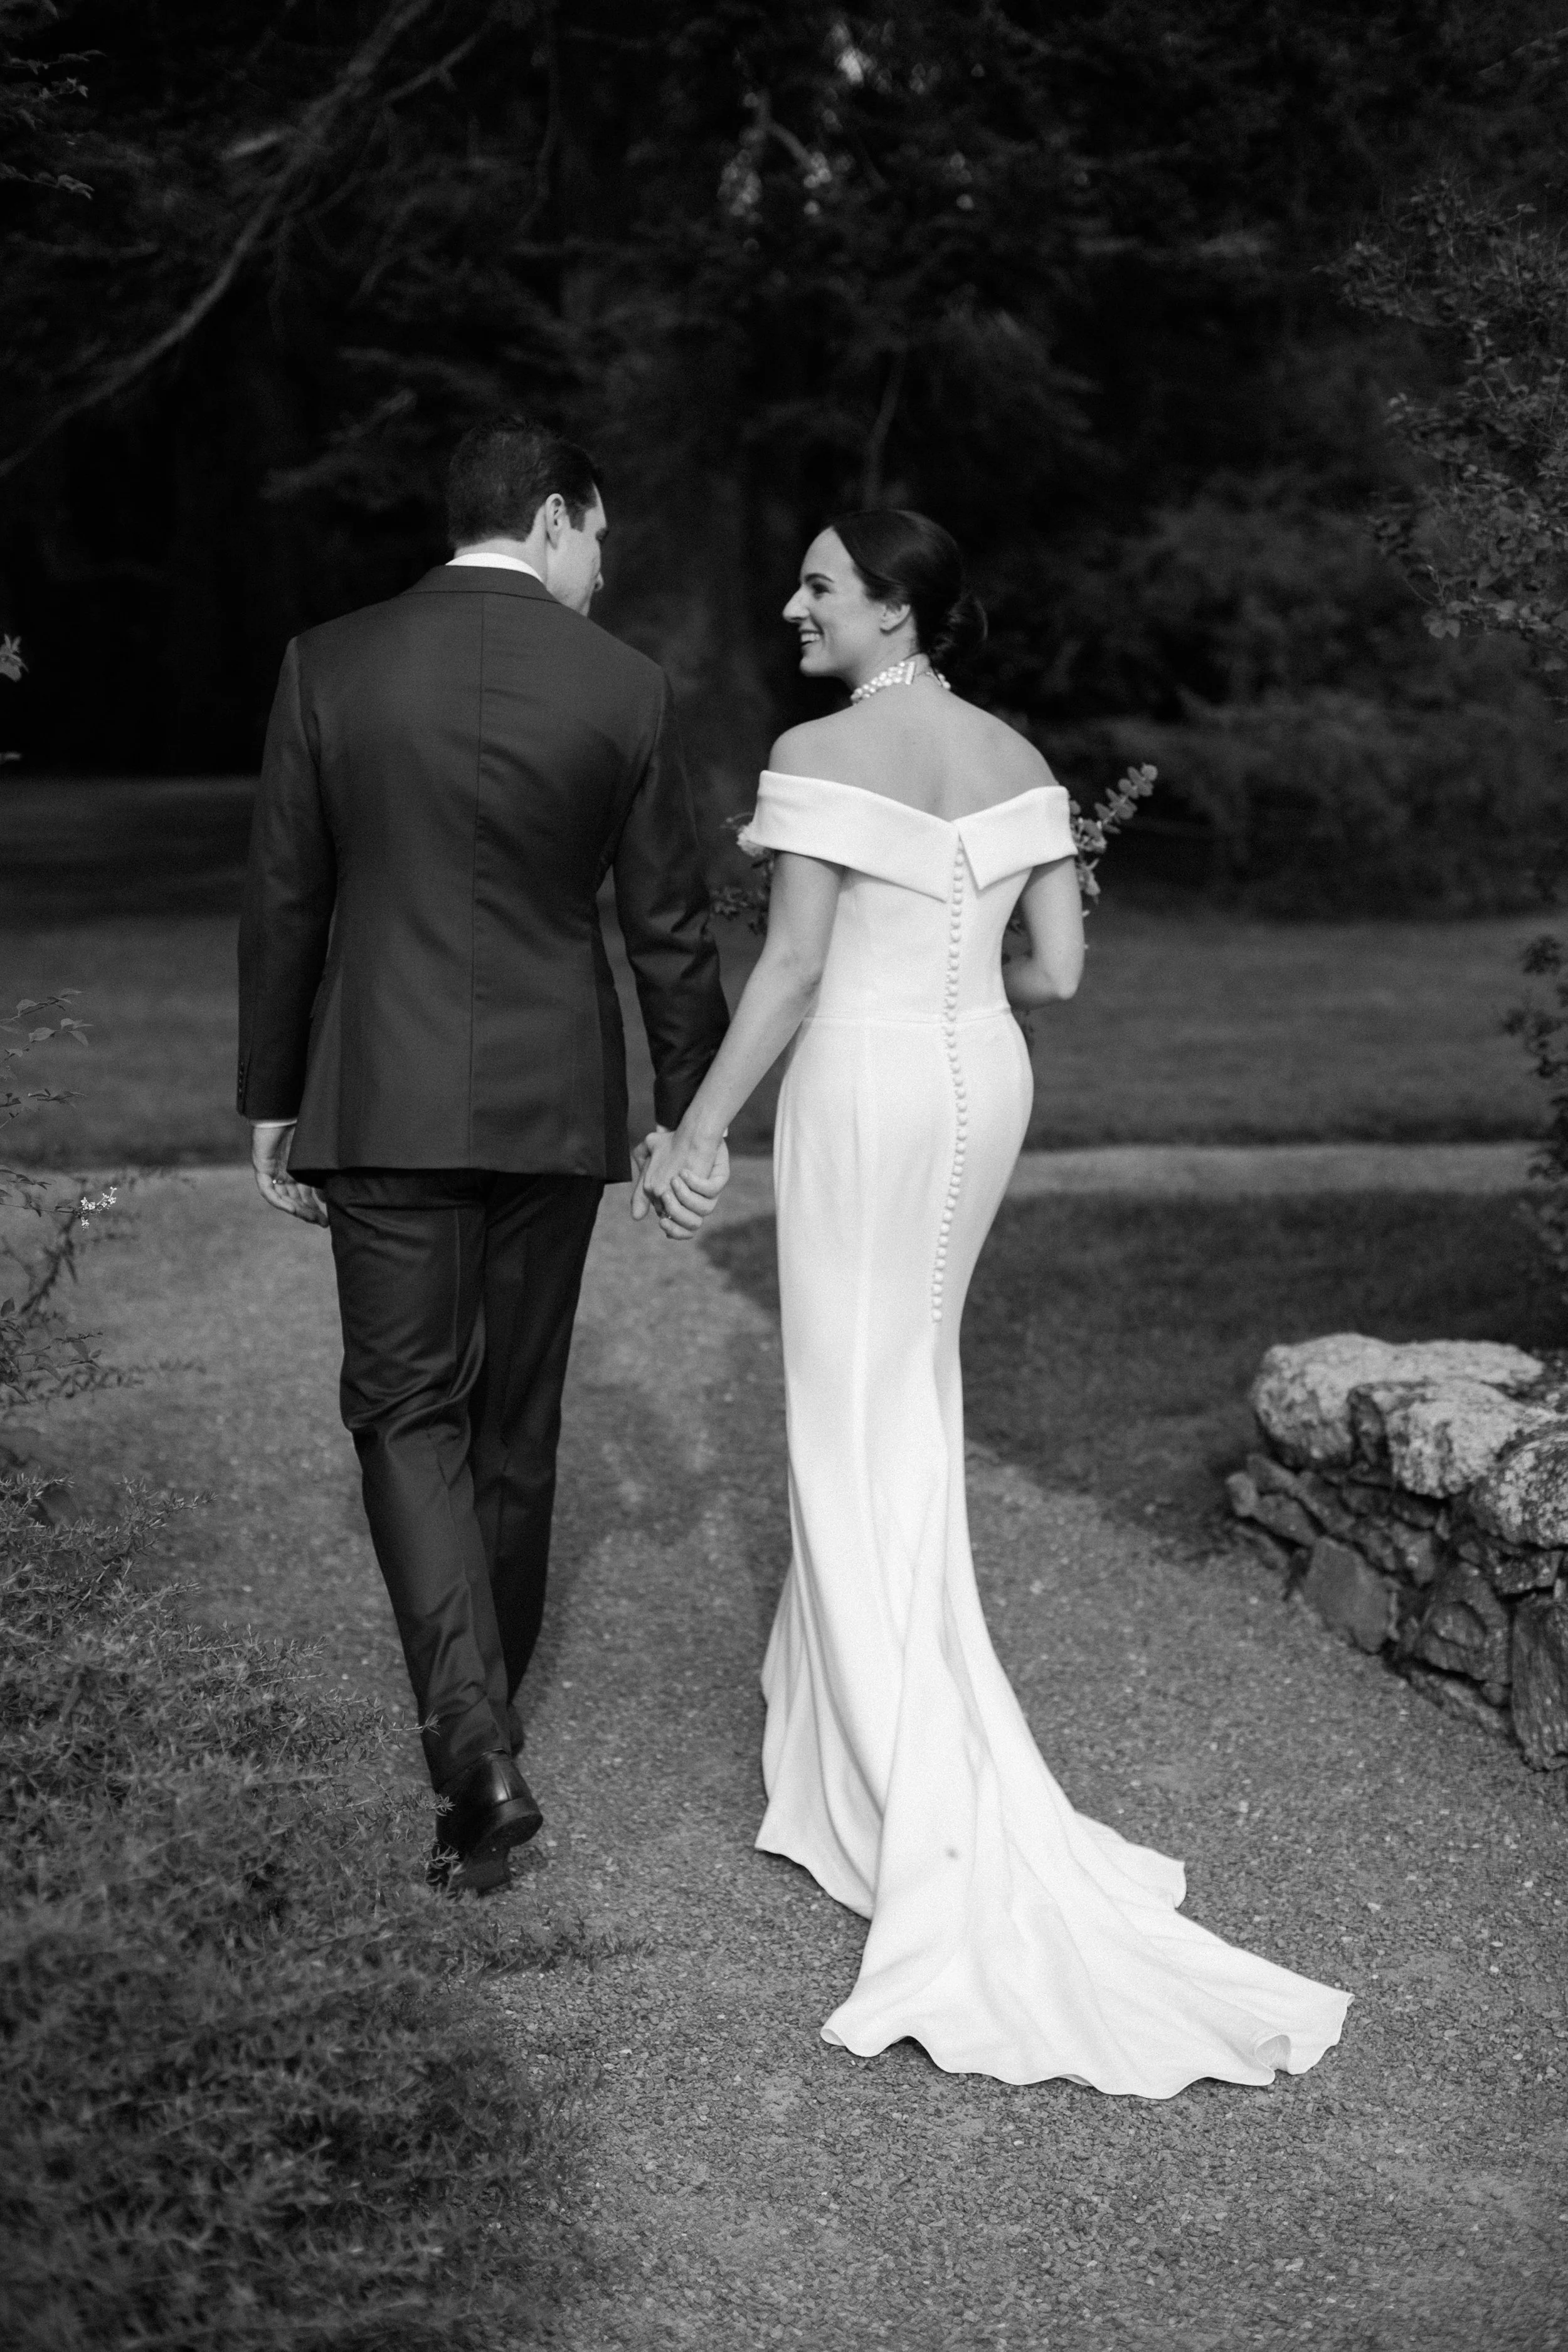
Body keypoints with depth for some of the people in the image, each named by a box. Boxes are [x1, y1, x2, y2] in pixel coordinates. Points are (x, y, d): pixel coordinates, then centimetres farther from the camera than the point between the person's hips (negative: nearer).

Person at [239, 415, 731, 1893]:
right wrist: (693, 1116, 11)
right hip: (555, 1104, 1)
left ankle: (474, 1746, -11)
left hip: (385, 1103, -1)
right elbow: (669, 928, 0)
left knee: (406, 1409, 4)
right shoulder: (626, 690, -4)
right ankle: (485, 1712, 31)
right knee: (513, 1414, 15)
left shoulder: (329, 667, -4)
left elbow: (283, 905, 0)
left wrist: (271, 1105, 10)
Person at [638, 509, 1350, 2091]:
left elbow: (791, 970, -14)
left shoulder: (823, 755, -13)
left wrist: (699, 1128, -5)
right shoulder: (1016, 758, 6)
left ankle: (928, 1806, -1)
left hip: (864, 1087, -7)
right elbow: (1057, 970, 4)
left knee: (858, 1428, 0)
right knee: (907, 1383, 23)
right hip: (984, 1083, 7)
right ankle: (845, 1672, 40)